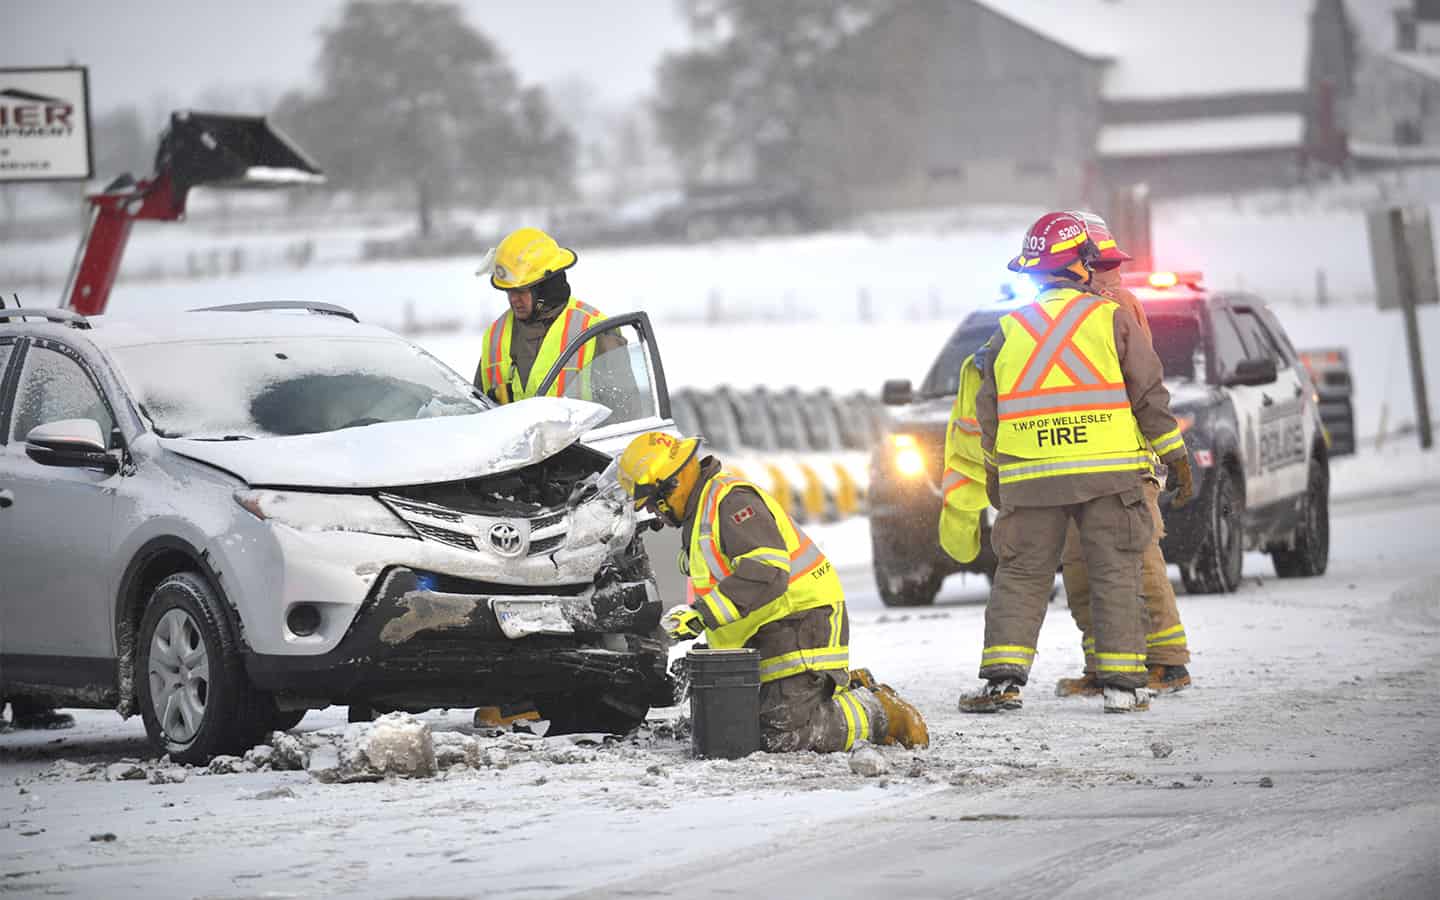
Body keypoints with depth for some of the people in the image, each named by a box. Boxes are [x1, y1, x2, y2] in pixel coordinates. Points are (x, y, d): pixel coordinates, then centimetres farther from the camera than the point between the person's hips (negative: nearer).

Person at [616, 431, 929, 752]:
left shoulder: (730, 500, -16)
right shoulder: (699, 514, 20)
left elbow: (766, 572, -29)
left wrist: (702, 615, -32)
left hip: (800, 626, -11)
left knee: (782, 738, -19)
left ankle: (878, 713, 1)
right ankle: (849, 689, 18)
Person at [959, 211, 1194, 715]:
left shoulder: (1010, 331, 10)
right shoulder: (1111, 319, 1)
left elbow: (988, 412, 14)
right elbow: (1149, 394, 1)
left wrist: (993, 473, 25)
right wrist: (1176, 457, 9)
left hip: (1030, 479, 2)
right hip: (1107, 471, -2)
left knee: (1021, 577, 7)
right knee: (1115, 576, 3)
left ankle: (1003, 677, -4)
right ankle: (1122, 683, -1)